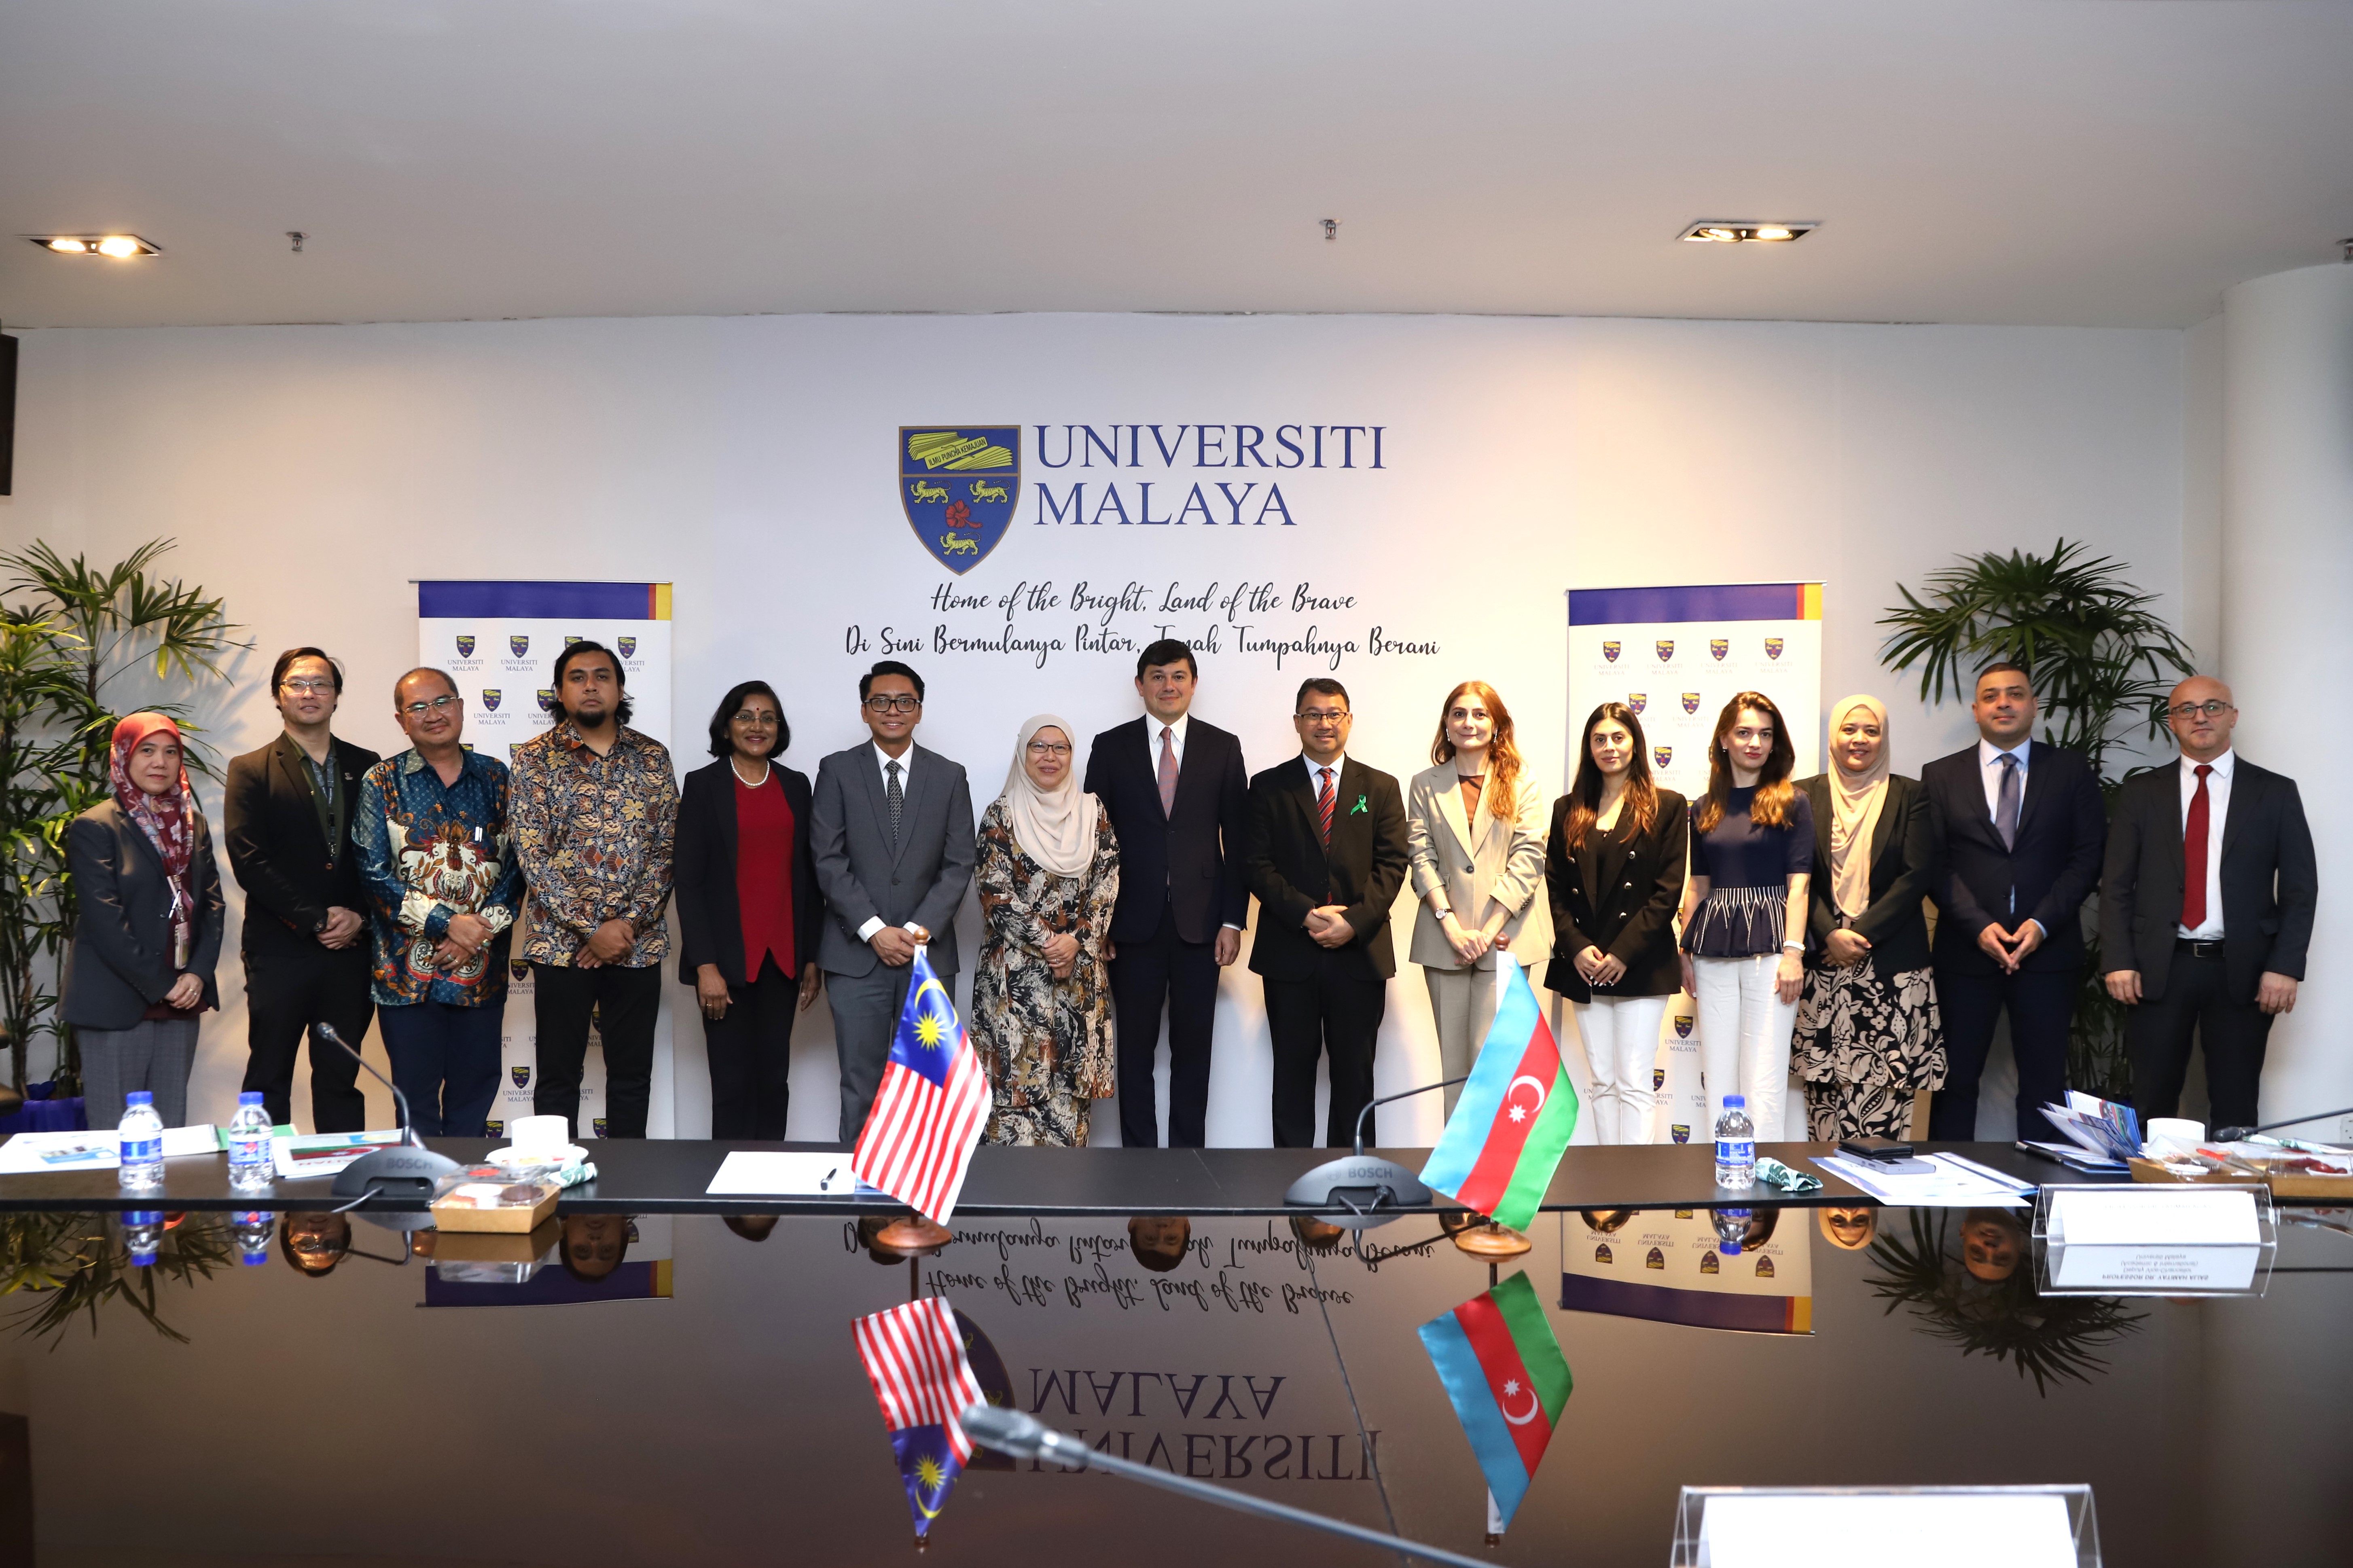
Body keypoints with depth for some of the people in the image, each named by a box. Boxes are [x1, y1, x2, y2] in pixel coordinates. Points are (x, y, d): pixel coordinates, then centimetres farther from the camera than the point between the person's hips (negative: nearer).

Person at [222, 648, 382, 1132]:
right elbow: (249, 861, -7)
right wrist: (317, 920, -12)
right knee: (269, 1081, 3)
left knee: (341, 1078, 9)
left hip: (350, 948, 2)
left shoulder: (367, 767, 11)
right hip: (280, 952, -2)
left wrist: (360, 918, -7)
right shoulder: (250, 771, 3)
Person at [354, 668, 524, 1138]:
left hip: (482, 969, 2)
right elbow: (374, 873, -6)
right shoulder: (383, 782, 2)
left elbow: (518, 865, 3)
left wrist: (482, 931, -10)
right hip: (408, 971, -2)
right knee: (416, 1100, 4)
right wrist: (447, 923, -14)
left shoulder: (496, 778, 7)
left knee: (474, 1098, 9)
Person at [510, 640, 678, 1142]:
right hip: (562, 943, -2)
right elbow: (532, 853, -8)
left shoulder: (652, 757, 5)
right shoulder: (536, 758, -2)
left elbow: (666, 849, 2)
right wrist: (593, 928, -14)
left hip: (638, 943, 2)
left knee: (632, 1074, 10)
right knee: (558, 1074, 6)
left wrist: (629, 922, -10)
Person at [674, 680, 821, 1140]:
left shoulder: (795, 785, 11)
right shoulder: (703, 785, -1)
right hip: (728, 958, -4)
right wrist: (705, 965, -12)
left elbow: (807, 874, 13)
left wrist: (812, 956, 9)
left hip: (783, 958, 4)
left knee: (774, 1079, 7)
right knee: (732, 1083, -2)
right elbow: (687, 879, -5)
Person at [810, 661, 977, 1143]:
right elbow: (829, 860, -3)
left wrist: (919, 930, -9)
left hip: (928, 954, 1)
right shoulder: (837, 771, 4)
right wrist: (875, 931, -11)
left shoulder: (950, 776, 8)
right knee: (861, 1085, 1)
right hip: (856, 955, -1)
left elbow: (959, 865, 3)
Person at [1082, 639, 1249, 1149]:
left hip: (1200, 923, 0)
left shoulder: (1222, 748, 6)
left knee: (1193, 1049, 7)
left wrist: (1233, 920, -2)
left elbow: (1237, 840, 5)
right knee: (1135, 1048, 6)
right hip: (1134, 925, 0)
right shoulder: (1111, 747, 5)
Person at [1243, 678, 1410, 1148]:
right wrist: (1306, 914, -13)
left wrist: (1355, 921, -13)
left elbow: (1392, 863, 2)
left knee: (1355, 1074, 5)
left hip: (1360, 951, 1)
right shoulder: (1269, 787, 7)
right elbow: (1257, 864, 0)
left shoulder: (1381, 788, 10)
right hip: (1290, 952, 0)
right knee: (1293, 1070, 4)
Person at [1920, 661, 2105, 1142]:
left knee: (2045, 1082, 4)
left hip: (2048, 950, 0)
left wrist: (2042, 923, -10)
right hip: (1965, 952, 0)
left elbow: (2088, 857, 2)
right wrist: (1978, 926, -12)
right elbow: (1935, 865, 1)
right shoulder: (1941, 776, 7)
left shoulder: (2071, 771, 8)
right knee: (1956, 1080, 1)